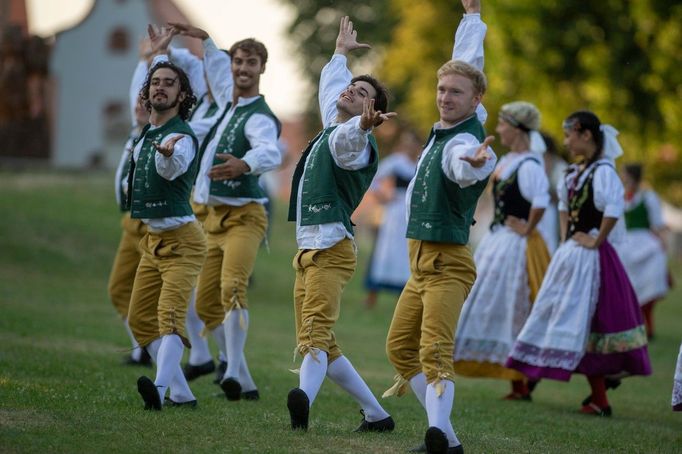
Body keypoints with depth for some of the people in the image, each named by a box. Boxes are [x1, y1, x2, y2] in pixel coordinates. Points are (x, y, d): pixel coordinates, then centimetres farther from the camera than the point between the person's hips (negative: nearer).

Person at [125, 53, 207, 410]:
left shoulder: (181, 136, -16)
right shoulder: (145, 136, 10)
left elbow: (171, 169, -41)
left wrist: (168, 153, -60)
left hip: (181, 240, -9)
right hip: (153, 240, 9)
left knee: (171, 314, -24)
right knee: (140, 318, 9)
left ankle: (161, 387, -43)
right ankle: (181, 394, 12)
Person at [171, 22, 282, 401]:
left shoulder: (260, 117, -14)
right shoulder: (229, 101, 11)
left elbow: (271, 153, -37)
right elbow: (218, 69, 35)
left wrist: (244, 163, -55)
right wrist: (204, 40, 38)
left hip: (243, 216, -9)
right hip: (215, 217, 9)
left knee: (232, 288, -29)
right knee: (207, 303, 8)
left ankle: (234, 373, -39)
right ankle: (246, 383, 14)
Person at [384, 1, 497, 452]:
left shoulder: (462, 141, -20)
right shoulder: (450, 127, 5)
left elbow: (466, 166, -47)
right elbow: (467, 62, 21)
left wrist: (477, 163, -69)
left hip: (447, 263, -10)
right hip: (422, 260, 10)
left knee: (435, 351, -25)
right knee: (400, 346, 12)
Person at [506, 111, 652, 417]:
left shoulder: (603, 171, -15)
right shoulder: (575, 172, 13)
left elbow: (614, 210, -28)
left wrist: (595, 241, -20)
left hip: (590, 257, -9)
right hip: (570, 253, 9)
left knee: (583, 322, -8)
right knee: (563, 317, 13)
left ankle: (600, 400, -3)